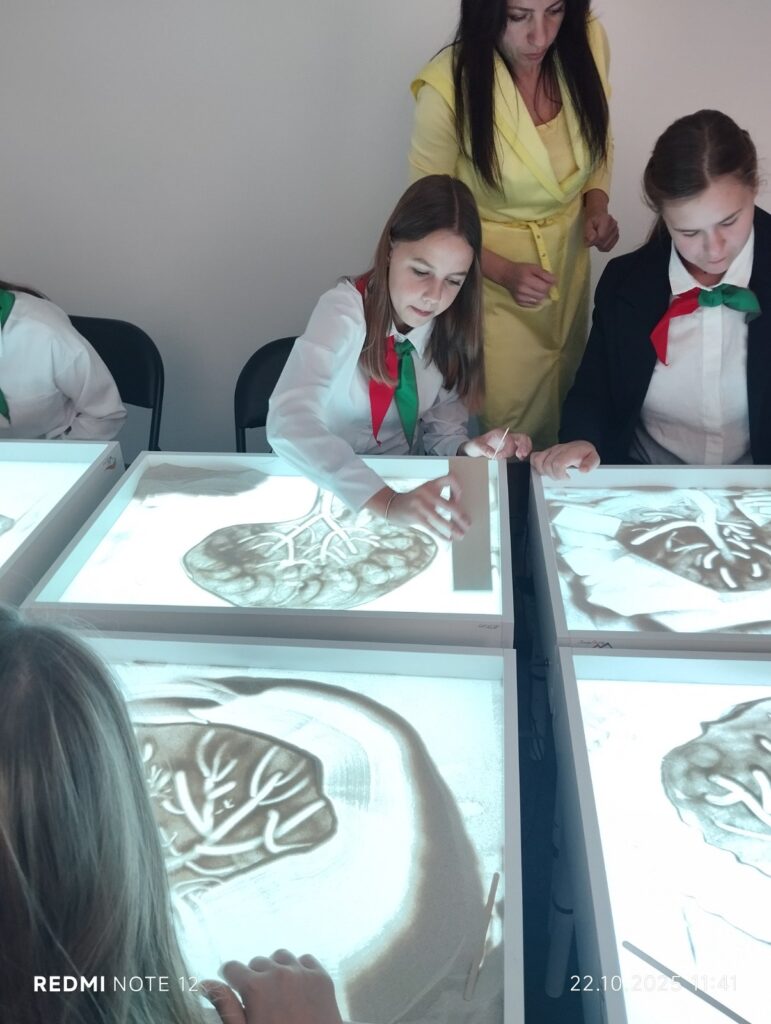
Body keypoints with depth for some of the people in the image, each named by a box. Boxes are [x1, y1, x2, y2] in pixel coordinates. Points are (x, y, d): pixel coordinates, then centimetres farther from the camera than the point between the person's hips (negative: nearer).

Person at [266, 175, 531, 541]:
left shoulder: (452, 326, -6)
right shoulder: (344, 311, -21)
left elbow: (441, 426, 4)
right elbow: (288, 423, -35)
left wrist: (466, 450, -19)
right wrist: (385, 501, -46)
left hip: (403, 483, 4)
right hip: (326, 487, -4)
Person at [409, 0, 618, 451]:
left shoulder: (589, 41, -14)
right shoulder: (447, 86, -27)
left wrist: (597, 204, -13)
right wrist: (504, 272, -27)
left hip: (569, 261, 5)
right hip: (488, 277, -5)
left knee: (563, 405, 25)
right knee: (507, 420, 8)